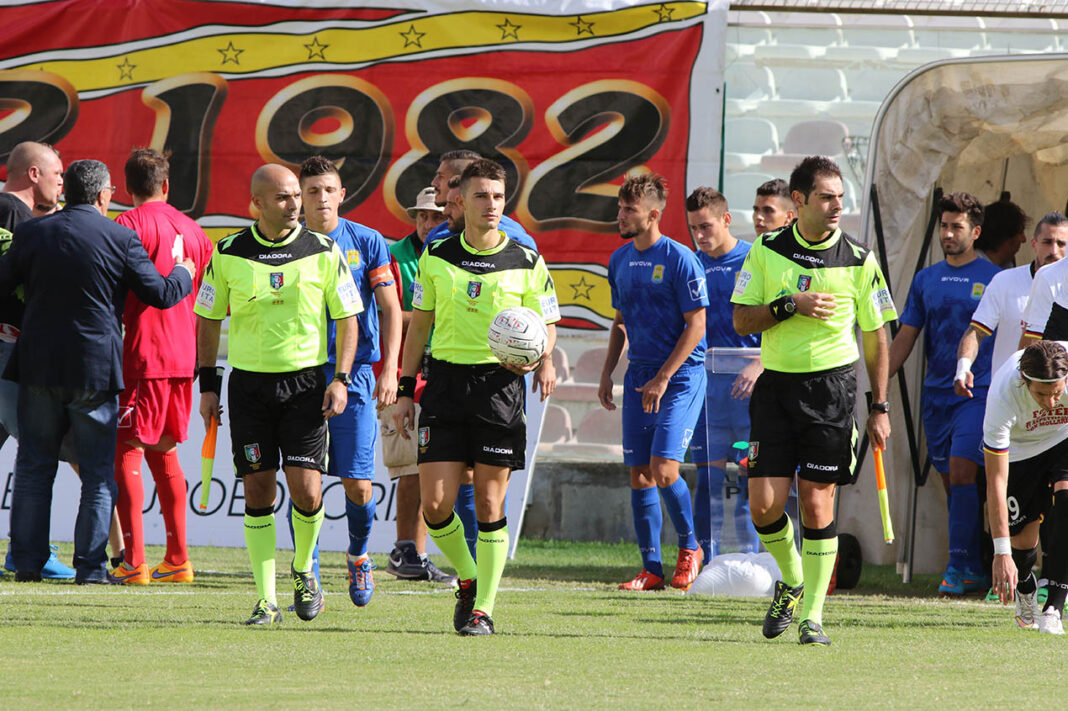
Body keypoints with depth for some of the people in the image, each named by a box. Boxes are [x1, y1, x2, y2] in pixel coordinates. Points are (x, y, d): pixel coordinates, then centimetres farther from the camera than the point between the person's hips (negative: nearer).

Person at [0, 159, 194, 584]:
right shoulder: (120, 239, -6)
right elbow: (160, 294, 0)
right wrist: (182, 274, 20)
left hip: (38, 369, 2)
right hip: (95, 371, -2)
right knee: (98, 472, 5)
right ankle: (90, 566, 1)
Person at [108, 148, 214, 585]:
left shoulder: (129, 226, -7)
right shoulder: (192, 229, 14)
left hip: (141, 354, -7)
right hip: (183, 354, 7)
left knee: (127, 450, -6)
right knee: (163, 451, 15)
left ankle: (133, 561, -13)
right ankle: (178, 558, 14)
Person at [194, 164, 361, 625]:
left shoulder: (323, 252, -1)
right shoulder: (228, 254, 0)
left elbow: (347, 318, 5)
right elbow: (208, 319, 10)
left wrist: (340, 380, -4)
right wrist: (208, 385, 5)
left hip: (305, 382, -1)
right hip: (249, 382, 1)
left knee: (306, 491, -9)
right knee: (258, 492, -2)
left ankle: (303, 572, 20)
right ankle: (266, 600, 3)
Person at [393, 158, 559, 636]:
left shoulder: (526, 263, 1)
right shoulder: (436, 258, 6)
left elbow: (546, 325, 7)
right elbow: (419, 324, 14)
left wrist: (541, 359, -16)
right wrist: (405, 391, 10)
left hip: (500, 385, -2)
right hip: (446, 383, 2)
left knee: (489, 504, -2)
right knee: (435, 504, -4)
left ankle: (484, 608, 7)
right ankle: (468, 579, 21)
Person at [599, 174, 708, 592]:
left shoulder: (680, 260, -11)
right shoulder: (620, 261, 10)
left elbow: (696, 326, -12)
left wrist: (663, 379, -15)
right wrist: (607, 374, 13)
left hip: (680, 375, -7)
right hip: (639, 375, 7)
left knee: (663, 468, -16)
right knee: (639, 474, 3)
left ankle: (689, 547, 7)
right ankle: (651, 569, 9)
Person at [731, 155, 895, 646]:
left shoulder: (859, 261, 0)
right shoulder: (766, 251, 3)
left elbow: (876, 336, 6)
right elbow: (742, 320, 3)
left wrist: (880, 407, 3)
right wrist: (791, 304, -14)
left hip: (832, 385, -2)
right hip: (775, 385, 2)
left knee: (816, 503, -5)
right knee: (764, 504, -4)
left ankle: (812, 616, 4)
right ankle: (792, 582, 24)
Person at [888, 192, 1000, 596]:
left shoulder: (993, 280, -1)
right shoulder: (926, 280, 12)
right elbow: (904, 339, 13)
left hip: (978, 393, -5)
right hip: (936, 393, 5)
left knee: (961, 474, -17)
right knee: (951, 483, 5)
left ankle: (958, 566, -14)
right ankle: (975, 570, 12)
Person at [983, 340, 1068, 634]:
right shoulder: (1002, 397, -39)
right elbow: (996, 481, -33)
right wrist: (1001, 551, -34)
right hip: (1019, 448, -1)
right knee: (1022, 540, -5)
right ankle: (1024, 590, 33)